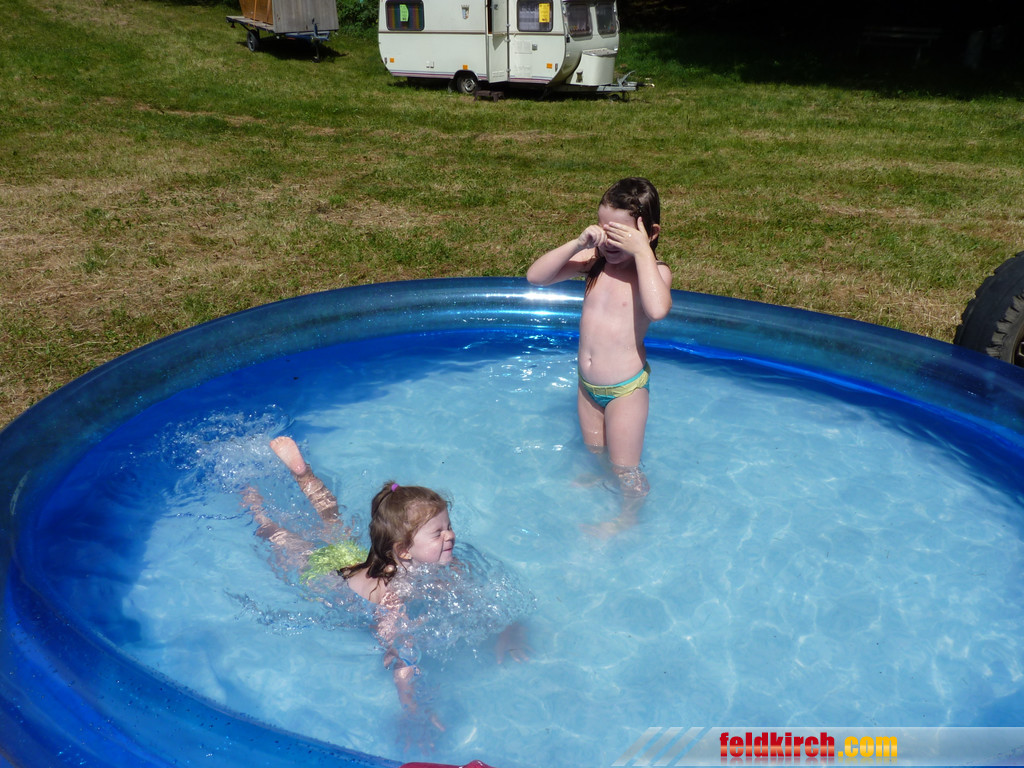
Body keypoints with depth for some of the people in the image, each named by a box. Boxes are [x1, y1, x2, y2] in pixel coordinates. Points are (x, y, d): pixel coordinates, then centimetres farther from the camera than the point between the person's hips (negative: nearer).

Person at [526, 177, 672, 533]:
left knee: (625, 469, 9)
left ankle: (629, 517, 34)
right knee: (594, 453, 27)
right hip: (587, 384, 6)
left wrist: (642, 251, -35)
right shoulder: (594, 259, -5)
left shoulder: (654, 270, -18)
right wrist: (577, 243, -21)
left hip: (626, 389, -5)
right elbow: (535, 276, -10)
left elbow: (657, 309, -41)